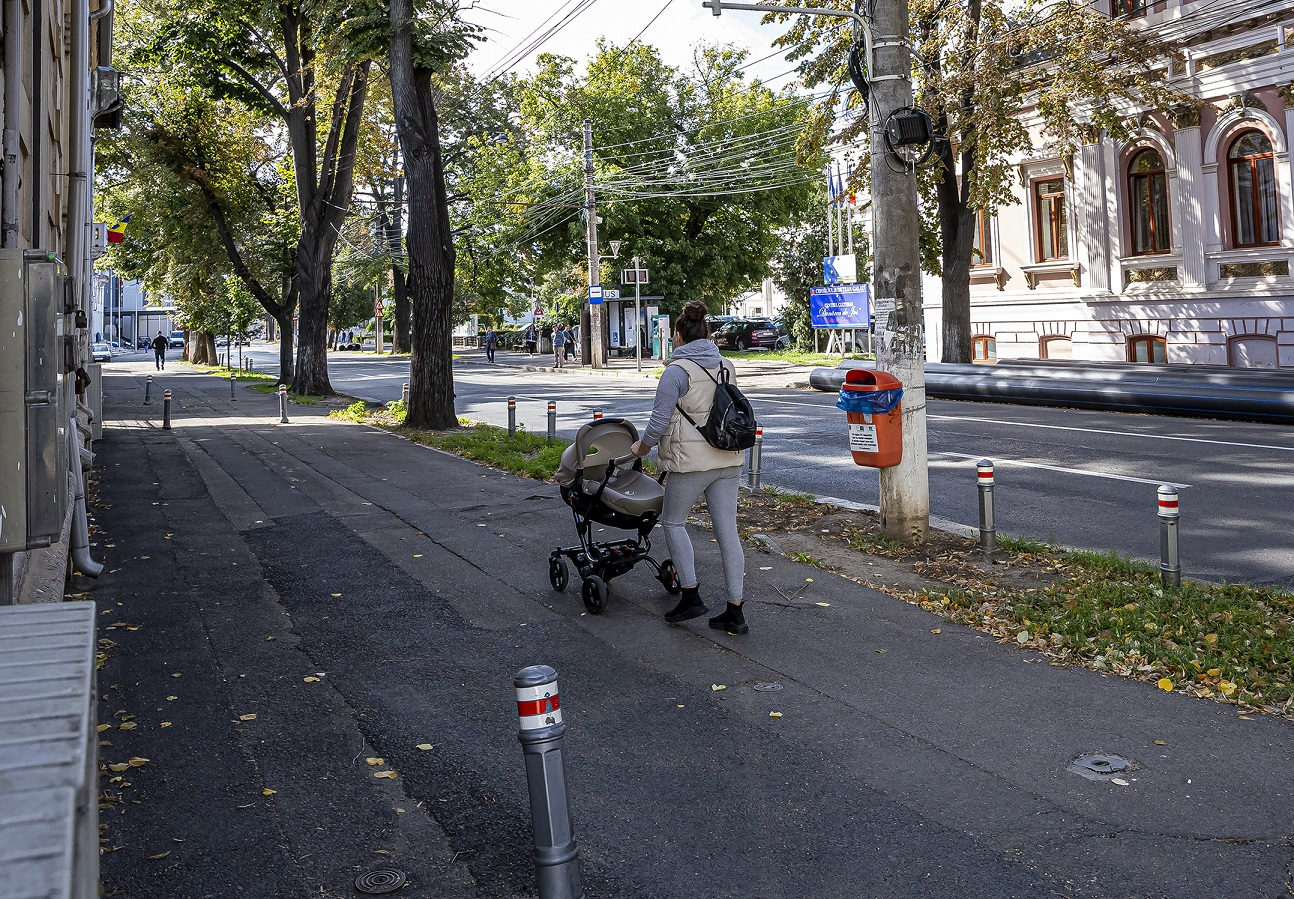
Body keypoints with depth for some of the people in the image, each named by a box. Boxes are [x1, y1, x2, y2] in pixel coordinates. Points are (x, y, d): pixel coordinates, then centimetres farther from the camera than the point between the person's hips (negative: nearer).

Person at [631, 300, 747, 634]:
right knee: (728, 531, 7)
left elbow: (659, 422, -11)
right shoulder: (726, 366, 9)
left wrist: (642, 448, 7)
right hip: (729, 460, 6)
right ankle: (735, 612, 9)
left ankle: (691, 595, 9)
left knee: (673, 521, 14)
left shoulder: (677, 371, -10)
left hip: (691, 462, -6)